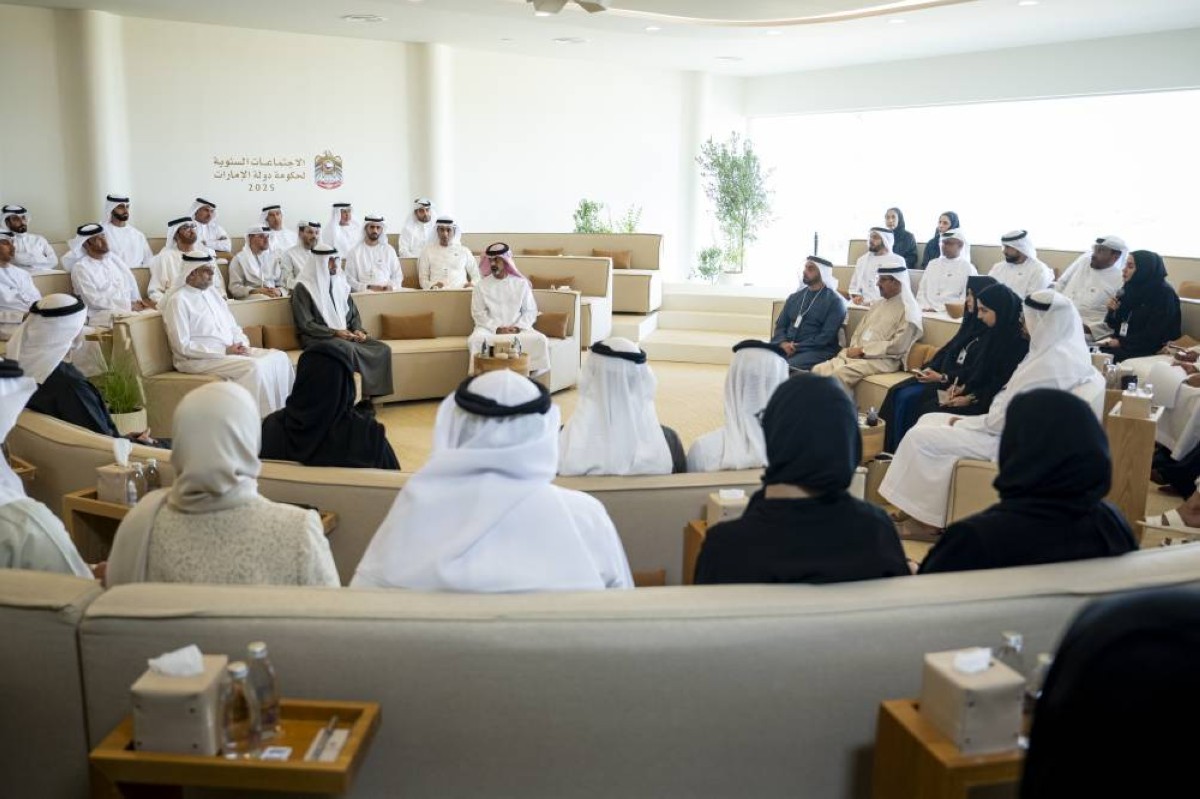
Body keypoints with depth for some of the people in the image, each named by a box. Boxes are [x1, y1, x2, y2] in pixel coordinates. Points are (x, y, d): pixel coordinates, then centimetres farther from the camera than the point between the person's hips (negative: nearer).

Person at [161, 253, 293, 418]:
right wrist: (224, 351, -18)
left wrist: (241, 344, -4)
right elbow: (182, 346, -15)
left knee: (279, 357, -11)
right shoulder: (177, 300, -9)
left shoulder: (211, 292, 15)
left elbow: (233, 327, 19)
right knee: (253, 366, -31)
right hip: (197, 360, -8)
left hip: (230, 351, 8)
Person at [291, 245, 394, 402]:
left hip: (345, 335, 6)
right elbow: (305, 324, -11)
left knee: (382, 349, -16)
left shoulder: (339, 282, 15)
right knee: (349, 349, -37)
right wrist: (335, 332, -19)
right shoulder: (303, 288, -5)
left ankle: (367, 396, -17)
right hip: (317, 337, -6)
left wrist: (358, 330, -4)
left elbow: (354, 313, 17)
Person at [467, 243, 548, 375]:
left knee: (540, 340, -26)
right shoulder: (481, 285, 8)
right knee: (476, 340, -34)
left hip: (518, 329, 1)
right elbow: (478, 314, 2)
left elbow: (530, 311, 7)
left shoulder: (521, 283, 10)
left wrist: (517, 328, -11)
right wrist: (496, 329, -12)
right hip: (490, 328, -1)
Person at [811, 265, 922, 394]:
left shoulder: (908, 310, -4)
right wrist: (853, 350, -2)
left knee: (840, 374, -32)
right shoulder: (877, 306, 21)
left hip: (883, 360, -8)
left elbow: (898, 346, -14)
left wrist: (862, 350, -13)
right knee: (818, 370, -14)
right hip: (856, 355, 8)